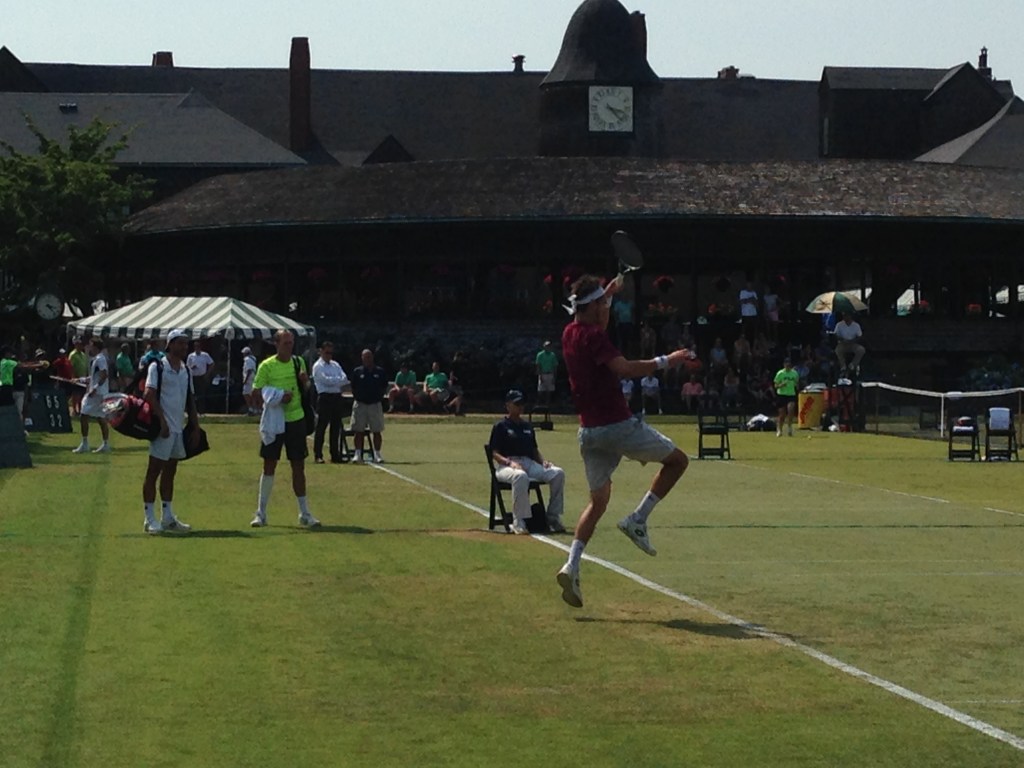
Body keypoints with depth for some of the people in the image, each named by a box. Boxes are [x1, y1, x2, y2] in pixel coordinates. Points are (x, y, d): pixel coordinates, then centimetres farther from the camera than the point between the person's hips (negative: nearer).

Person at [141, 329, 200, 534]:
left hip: (179, 429, 7)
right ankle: (149, 519, -2)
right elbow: (150, 395, -15)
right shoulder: (157, 367, -7)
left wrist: (195, 427, 11)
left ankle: (167, 517, 16)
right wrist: (162, 422, -21)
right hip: (163, 428, -7)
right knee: (154, 471, -4)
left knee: (170, 473, 12)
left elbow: (190, 401, 17)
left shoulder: (186, 370, 14)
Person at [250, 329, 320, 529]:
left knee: (298, 466, 6)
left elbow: (306, 390, 15)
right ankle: (261, 513, 9)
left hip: (296, 419, 3)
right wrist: (278, 397, -19)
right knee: (269, 465, 0)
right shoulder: (267, 366, -7)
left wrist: (305, 382, -8)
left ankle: (304, 513, 13)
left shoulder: (299, 362, 6)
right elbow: (255, 392, -7)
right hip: (274, 421, -3)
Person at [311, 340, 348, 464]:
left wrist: (334, 381, -14)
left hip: (336, 397, 7)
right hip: (325, 397, -7)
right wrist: (339, 380, -5)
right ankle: (318, 455, -1)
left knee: (336, 427, 8)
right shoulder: (318, 366, -3)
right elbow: (326, 380, -17)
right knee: (321, 427, -4)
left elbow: (345, 379, 4)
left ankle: (335, 455, 12)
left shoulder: (335, 365, 17)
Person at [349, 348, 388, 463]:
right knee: (358, 431, -2)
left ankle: (377, 454, 7)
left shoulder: (379, 371, 6)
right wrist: (357, 396, -3)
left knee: (377, 431, 2)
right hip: (360, 404, -1)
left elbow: (384, 387, 12)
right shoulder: (357, 371, 5)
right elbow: (353, 388, 8)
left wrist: (379, 396, 1)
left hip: (375, 404, 1)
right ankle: (358, 454, 3)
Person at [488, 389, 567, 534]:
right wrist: (510, 462, -20)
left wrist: (543, 461, 5)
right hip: (507, 466, -6)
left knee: (558, 473, -19)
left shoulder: (527, 426, 25)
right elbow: (495, 453, -2)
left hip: (530, 463, 6)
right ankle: (519, 522, -38)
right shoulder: (500, 426, 6)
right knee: (520, 476, -42)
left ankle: (553, 518, -16)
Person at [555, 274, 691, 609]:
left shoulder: (570, 333, 11)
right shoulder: (593, 336, -14)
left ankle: (572, 566, -4)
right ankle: (637, 520, -2)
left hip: (589, 430, 8)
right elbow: (624, 368, -29)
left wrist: (607, 294, 39)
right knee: (677, 460, 6)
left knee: (598, 501, 13)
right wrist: (665, 361, -23)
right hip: (617, 425, -8)